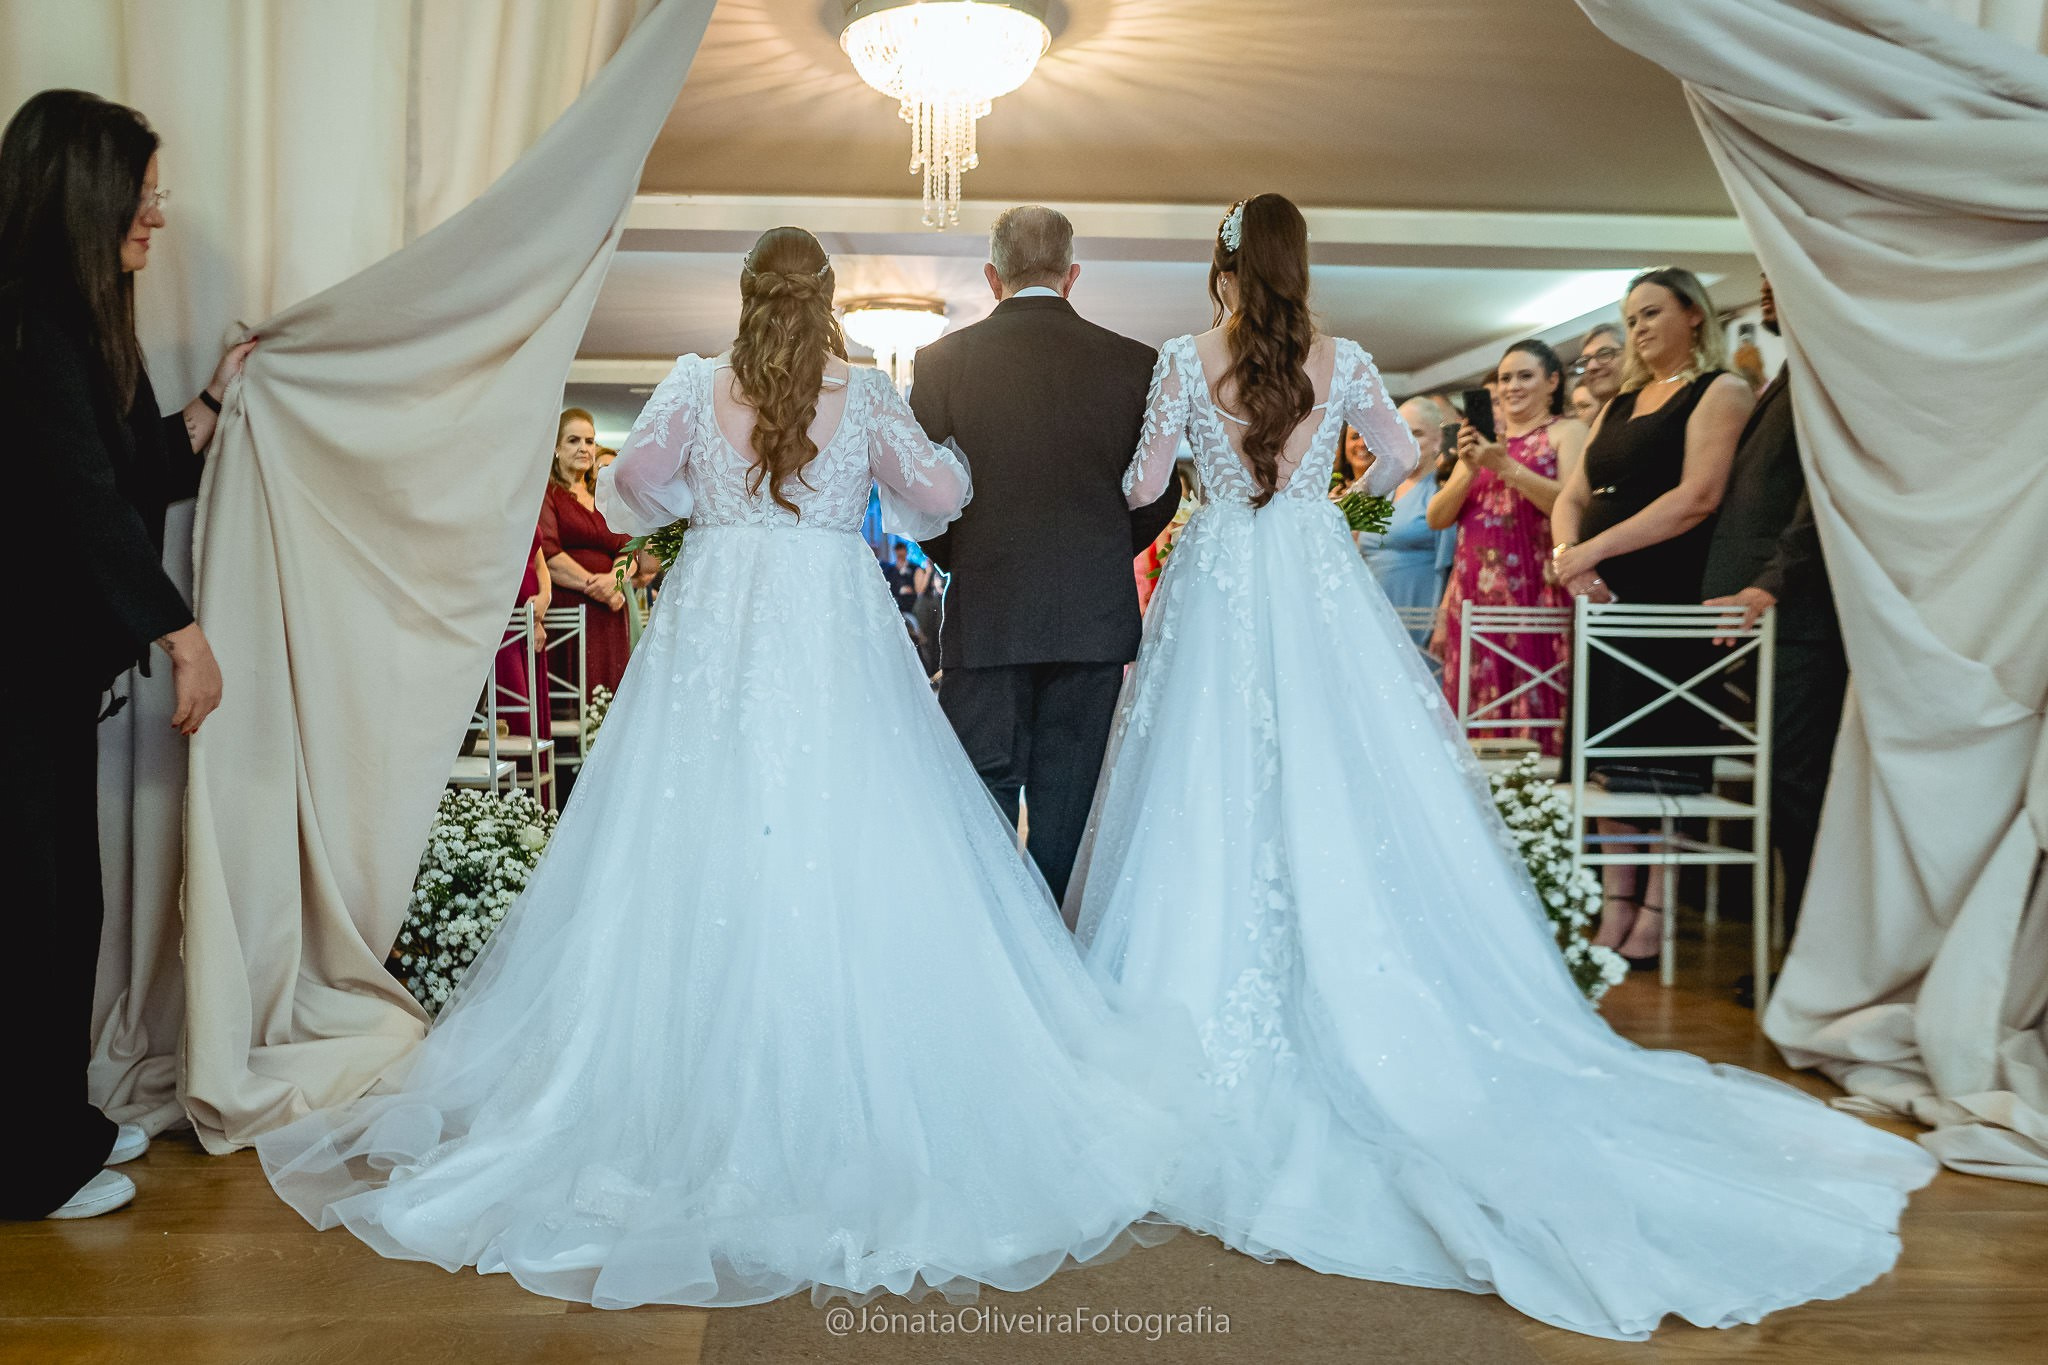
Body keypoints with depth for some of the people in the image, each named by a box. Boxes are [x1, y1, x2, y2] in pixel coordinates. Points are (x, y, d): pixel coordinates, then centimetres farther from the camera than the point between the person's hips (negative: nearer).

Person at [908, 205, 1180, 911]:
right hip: (1096, 614, 2)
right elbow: (1160, 494, 6)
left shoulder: (943, 359, -1)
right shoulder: (1134, 362, 2)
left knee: (984, 795, 8)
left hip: (985, 613, -1)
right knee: (1067, 803, 10)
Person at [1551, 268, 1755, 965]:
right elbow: (1572, 497, 16)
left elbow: (1698, 496, -14)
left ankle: (1654, 919, 1)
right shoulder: (1621, 404, 21)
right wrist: (1567, 553, -6)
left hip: (1674, 599, -7)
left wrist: (1595, 549, -17)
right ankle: (1616, 909, 11)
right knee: (1611, 756, 5)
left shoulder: (1721, 391, 0)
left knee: (1666, 758, -5)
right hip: (1607, 597, 7)